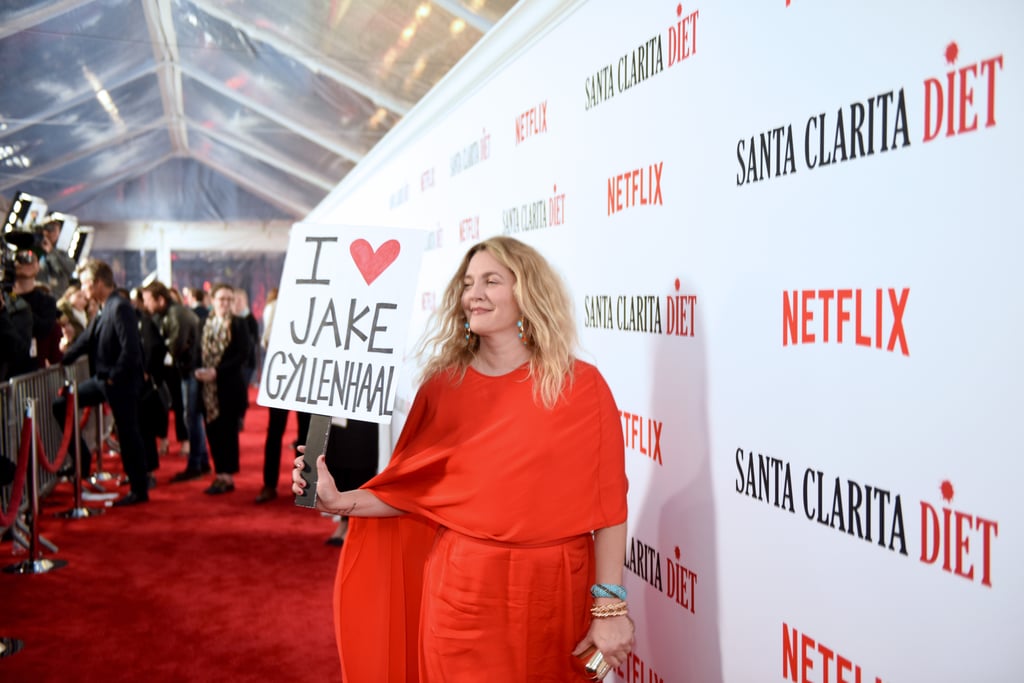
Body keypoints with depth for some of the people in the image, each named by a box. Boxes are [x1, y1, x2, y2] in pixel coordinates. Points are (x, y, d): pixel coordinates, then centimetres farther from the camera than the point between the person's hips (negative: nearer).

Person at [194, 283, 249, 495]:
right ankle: (220, 474, 16)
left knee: (228, 430, -1)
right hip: (209, 387, 5)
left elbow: (242, 355, -10)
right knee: (213, 430, 7)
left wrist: (217, 371, -17)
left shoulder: (238, 324, -4)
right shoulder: (206, 323, 11)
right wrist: (198, 371, -6)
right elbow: (199, 351, 13)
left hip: (230, 386, -5)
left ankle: (228, 477, 5)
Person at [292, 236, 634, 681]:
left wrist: (610, 605, -10)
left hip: (553, 593, -1)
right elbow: (413, 489, 3)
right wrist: (340, 502, -10)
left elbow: (606, 503, -7)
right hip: (461, 589, 2)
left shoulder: (580, 385, -6)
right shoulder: (442, 386, 1)